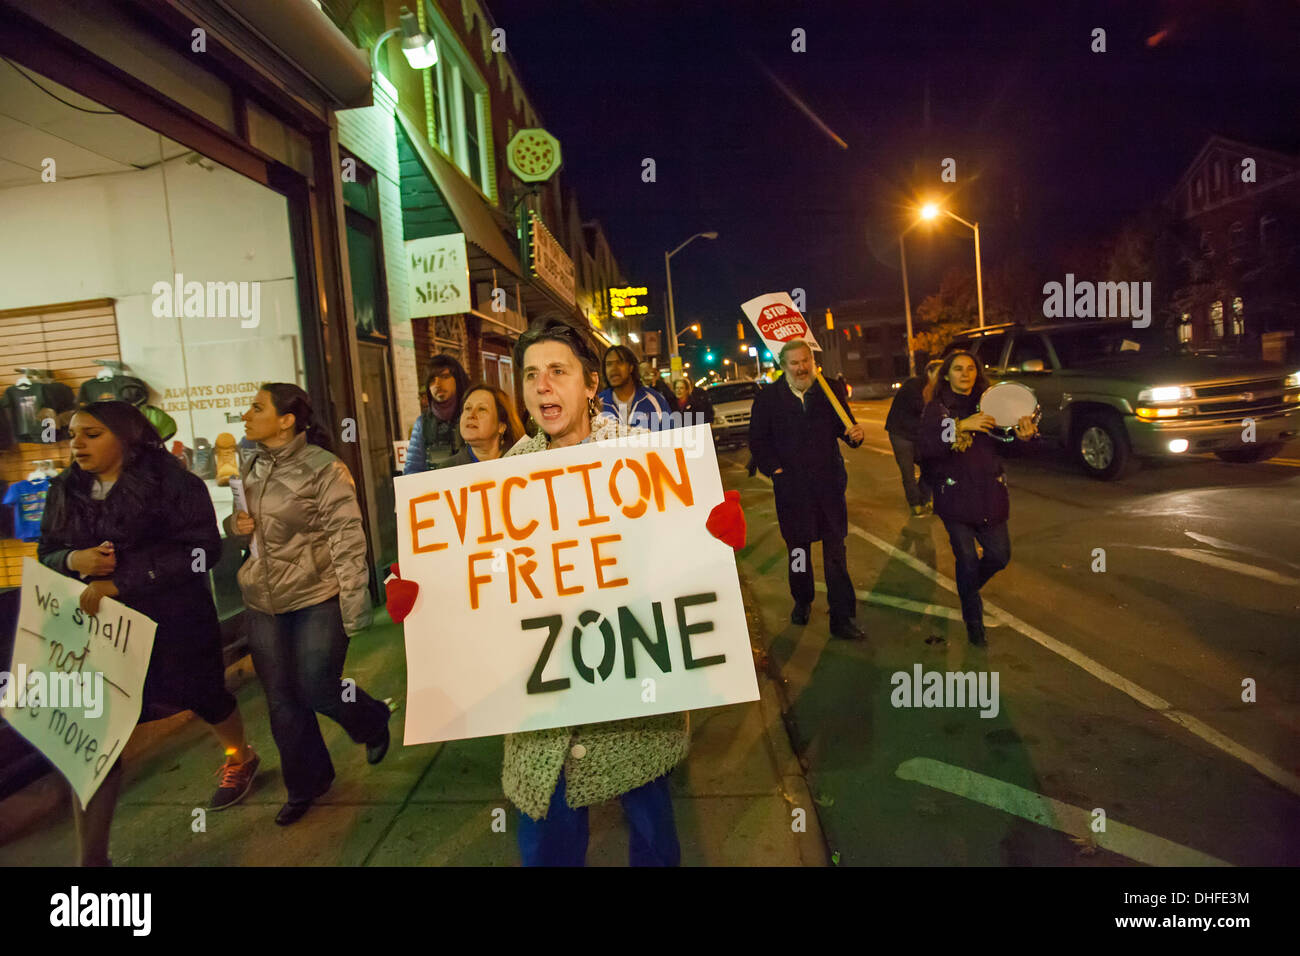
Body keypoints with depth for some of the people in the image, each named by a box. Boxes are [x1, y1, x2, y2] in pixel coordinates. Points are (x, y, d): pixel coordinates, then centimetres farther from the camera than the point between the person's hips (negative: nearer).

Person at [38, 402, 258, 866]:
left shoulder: (171, 482, -12)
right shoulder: (65, 491, 5)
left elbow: (201, 550, -20)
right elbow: (46, 555, 11)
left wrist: (120, 580, -27)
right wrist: (74, 559, -14)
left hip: (174, 623, -3)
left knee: (203, 697, 18)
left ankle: (240, 759, 51)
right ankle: (91, 856, 13)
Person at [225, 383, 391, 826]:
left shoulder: (324, 469, -14)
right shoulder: (253, 469, 7)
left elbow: (347, 541, -17)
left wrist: (354, 607, -20)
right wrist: (235, 524, -2)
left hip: (316, 600, -6)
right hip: (263, 602, 7)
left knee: (317, 689, -2)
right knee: (281, 700, 12)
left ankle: (374, 722, 32)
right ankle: (305, 785, 32)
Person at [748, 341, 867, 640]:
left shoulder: (830, 391, 5)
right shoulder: (767, 398, 1)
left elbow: (843, 427, 6)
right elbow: (758, 441, 2)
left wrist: (855, 433, -17)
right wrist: (774, 469, -9)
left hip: (829, 485, 0)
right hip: (791, 487, 0)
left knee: (835, 552, 2)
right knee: (798, 548, 15)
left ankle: (842, 618, 9)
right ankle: (802, 601, 36)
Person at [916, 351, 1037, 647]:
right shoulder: (937, 408, -2)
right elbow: (925, 445, -17)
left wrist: (1024, 434, -21)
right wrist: (962, 426, -28)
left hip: (989, 494, 3)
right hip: (955, 497, -3)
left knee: (999, 555, 6)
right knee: (967, 560, 0)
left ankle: (968, 589, 38)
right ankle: (973, 622, 20)